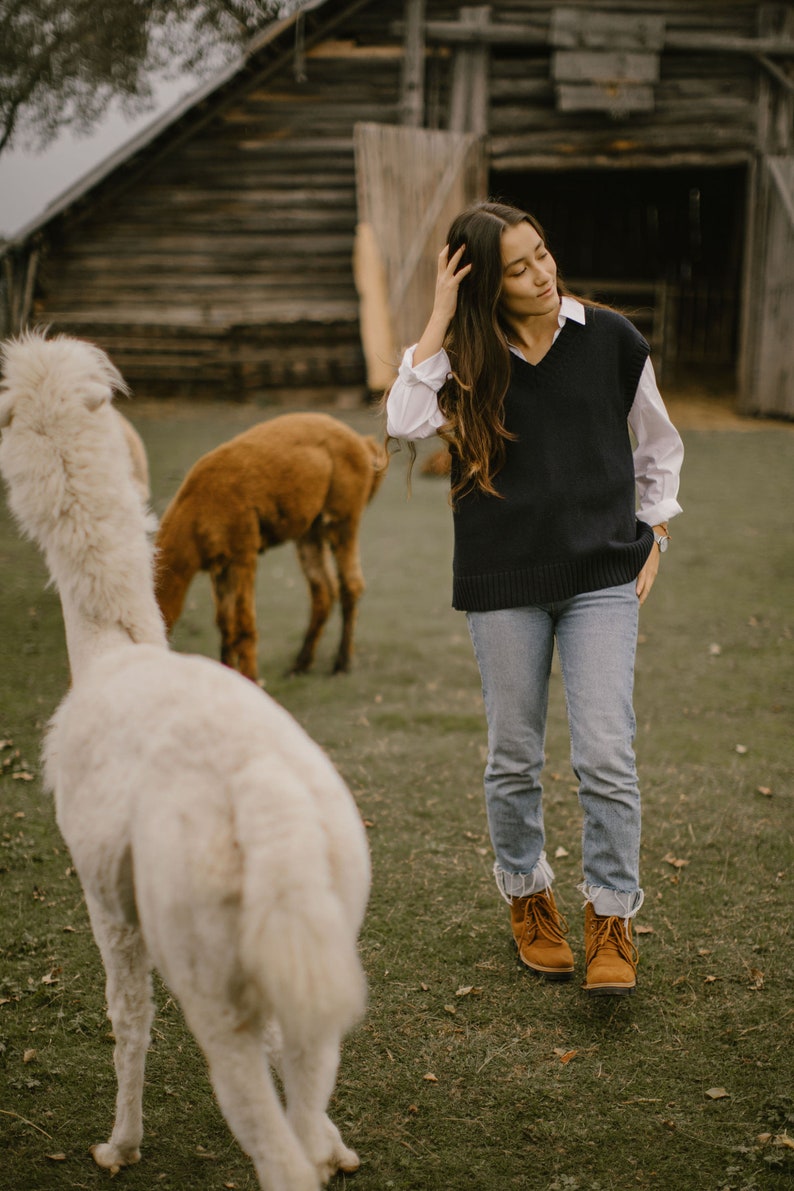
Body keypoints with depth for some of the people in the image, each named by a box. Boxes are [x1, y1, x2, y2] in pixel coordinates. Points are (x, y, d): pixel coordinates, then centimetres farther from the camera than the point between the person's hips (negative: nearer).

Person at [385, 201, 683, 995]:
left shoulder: (610, 339, 0)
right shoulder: (467, 359, -1)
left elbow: (659, 445, 12)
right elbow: (404, 423, -20)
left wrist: (652, 538, 7)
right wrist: (440, 321, -16)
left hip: (602, 578, 0)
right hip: (503, 581, 1)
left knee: (606, 757, -7)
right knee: (514, 759, 11)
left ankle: (610, 920, 8)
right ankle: (526, 899, 31)